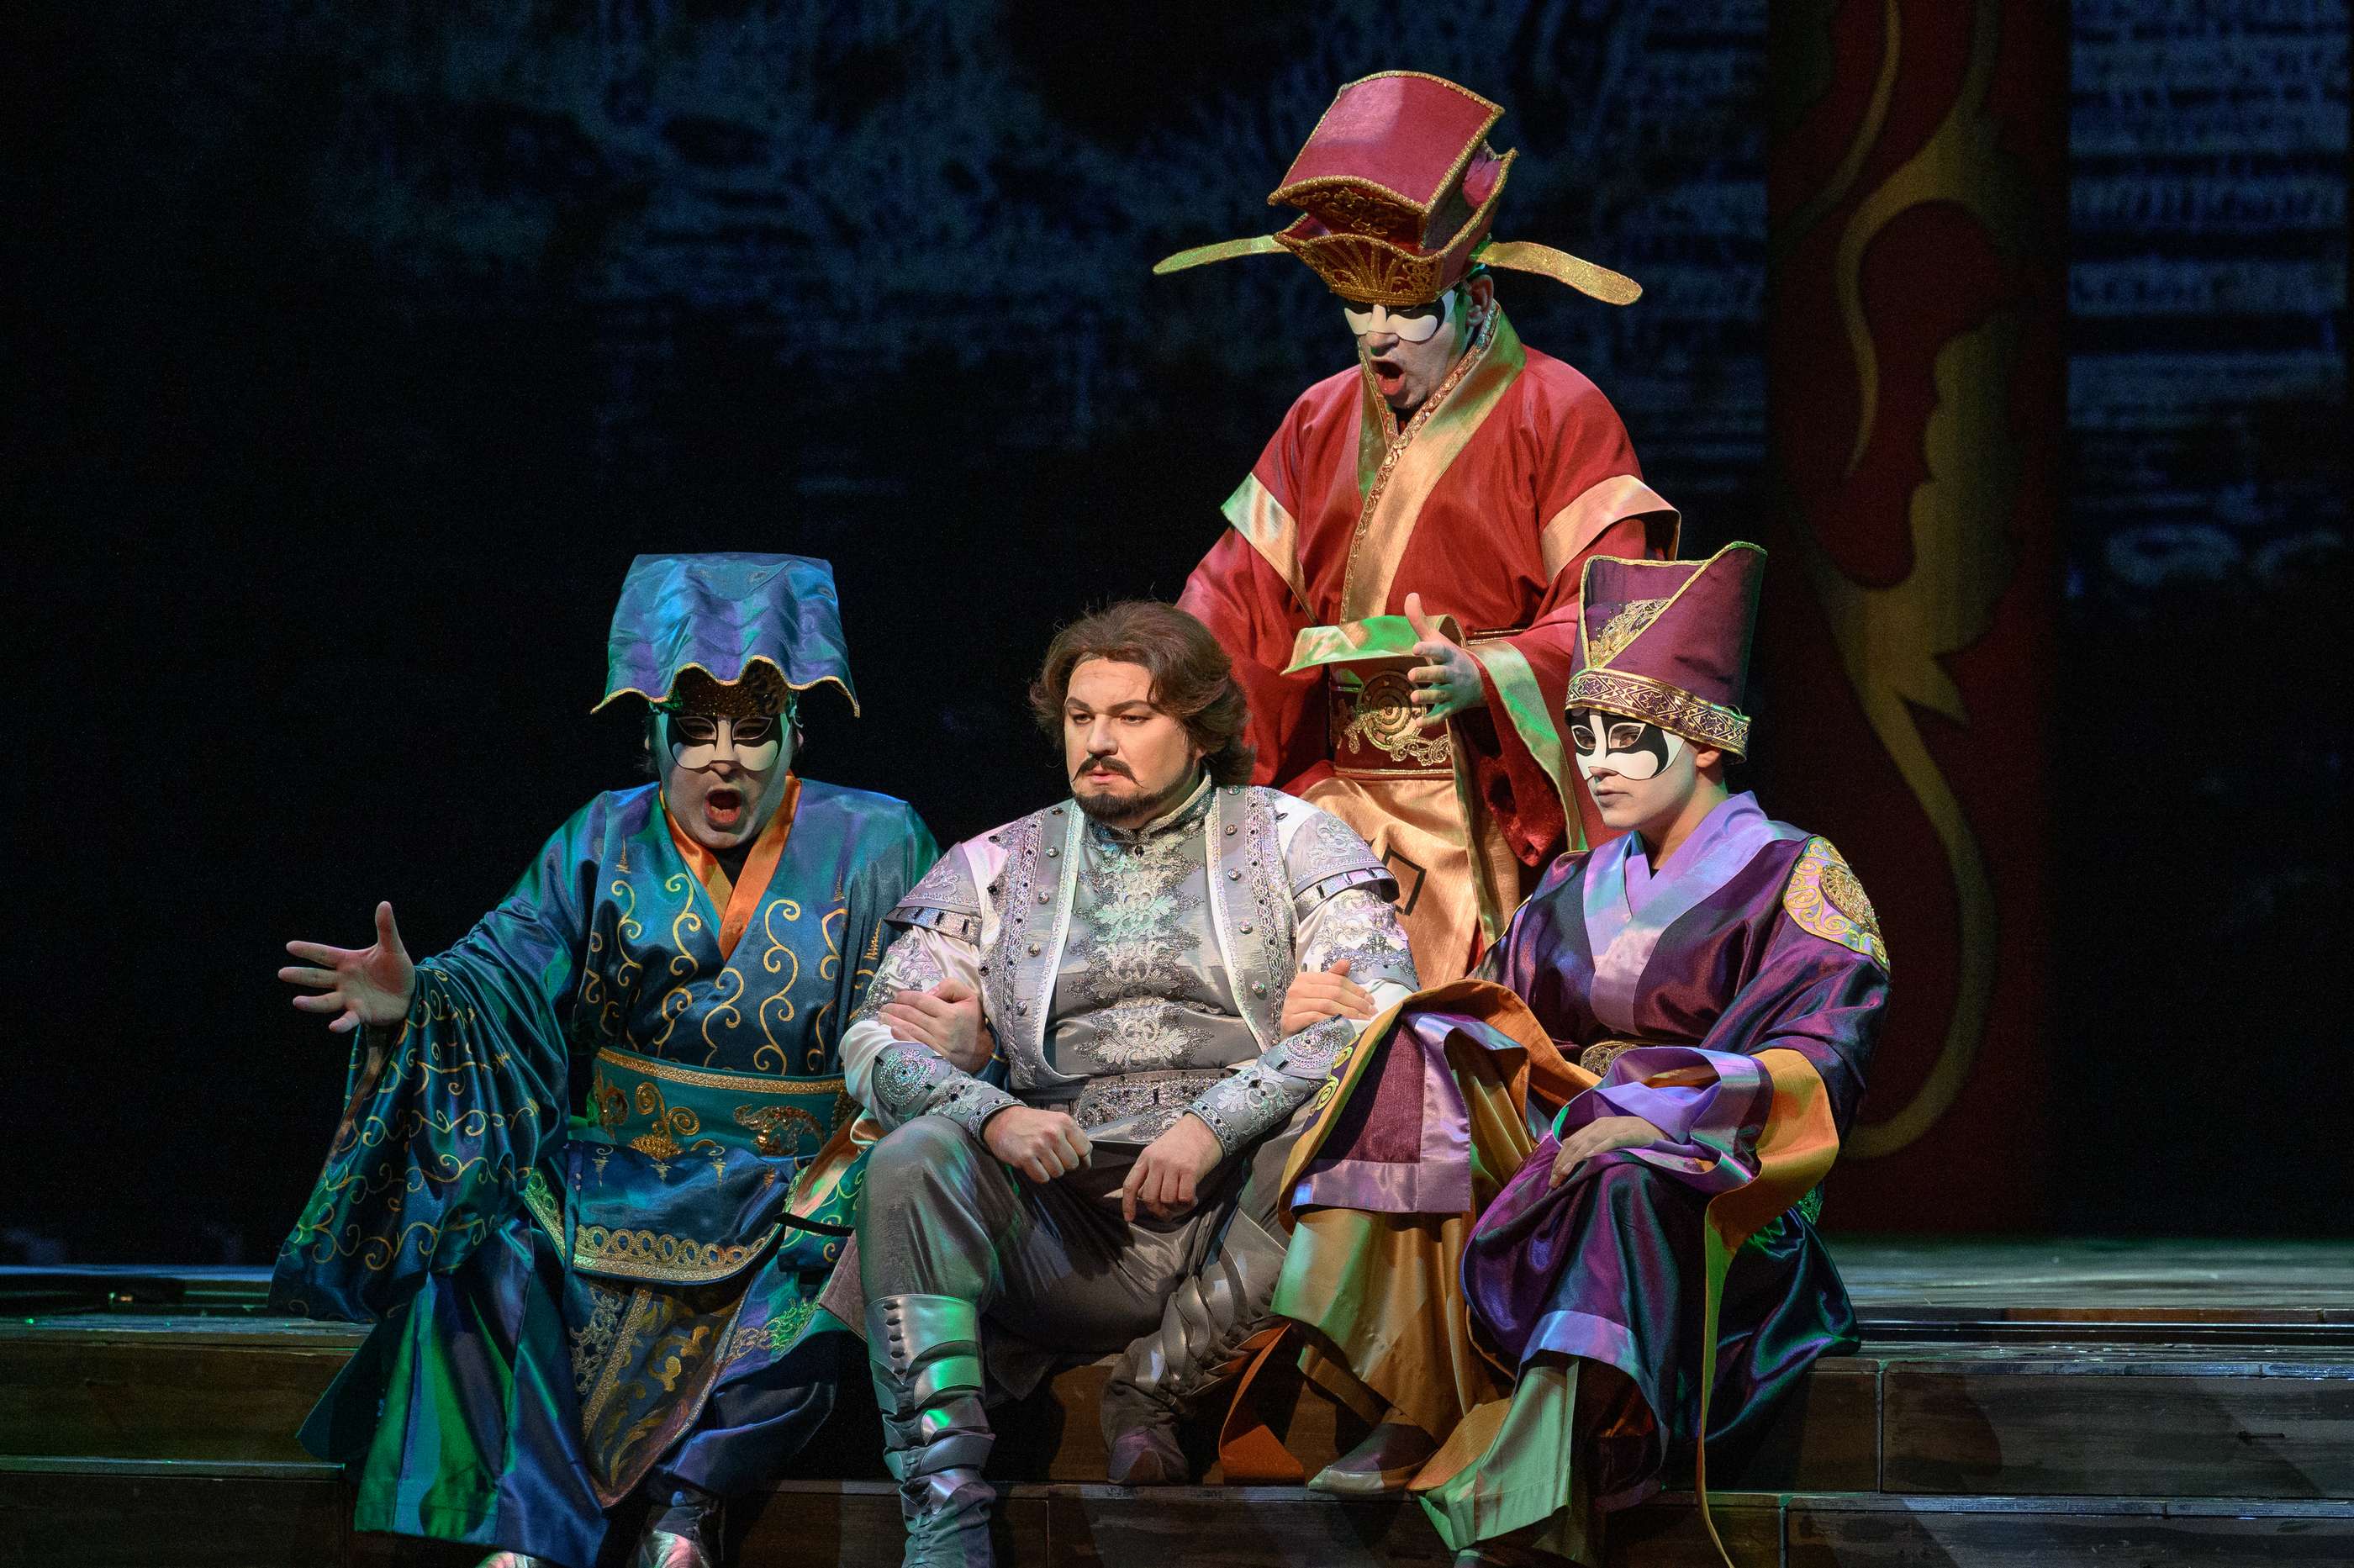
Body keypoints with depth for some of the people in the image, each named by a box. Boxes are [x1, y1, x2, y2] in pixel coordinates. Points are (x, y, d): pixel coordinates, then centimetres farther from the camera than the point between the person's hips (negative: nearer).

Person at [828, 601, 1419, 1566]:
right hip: (1069, 1224, 2)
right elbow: (875, 1038, 7)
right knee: (913, 1159, -26)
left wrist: (1216, 1121, -19)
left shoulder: (1289, 840, 10)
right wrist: (992, 1114, -16)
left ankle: (1156, 1387, -15)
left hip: (1238, 1210, -2)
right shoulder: (996, 869, 17)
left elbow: (1389, 1005, -6)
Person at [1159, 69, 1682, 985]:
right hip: (1340, 799, 5)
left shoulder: (1558, 415, 0)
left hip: (1490, 811, -5)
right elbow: (1240, 593, 17)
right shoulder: (1321, 421, 18)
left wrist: (1484, 674, -26)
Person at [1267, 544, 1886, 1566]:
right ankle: (1411, 1421, -31)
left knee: (1624, 1181, -39)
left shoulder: (1796, 881, 2)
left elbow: (1813, 1070, -11)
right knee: (1428, 1063, -18)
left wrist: (1660, 1112, -26)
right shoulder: (1574, 895, 20)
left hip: (1723, 1210, -5)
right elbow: (1505, 1036, 13)